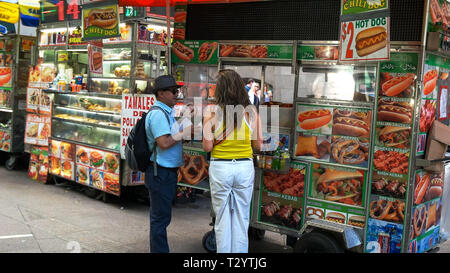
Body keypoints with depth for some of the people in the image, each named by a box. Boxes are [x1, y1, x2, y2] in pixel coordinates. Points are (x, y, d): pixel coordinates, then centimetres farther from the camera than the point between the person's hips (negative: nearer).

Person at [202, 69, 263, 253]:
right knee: (242, 217, 13)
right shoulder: (251, 112, -3)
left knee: (222, 217, 11)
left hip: (220, 167, -1)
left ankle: (223, 250, 19)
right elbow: (258, 144, 2)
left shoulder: (212, 113, -9)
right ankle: (240, 251, 20)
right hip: (245, 167, 2)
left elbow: (207, 147, -7)